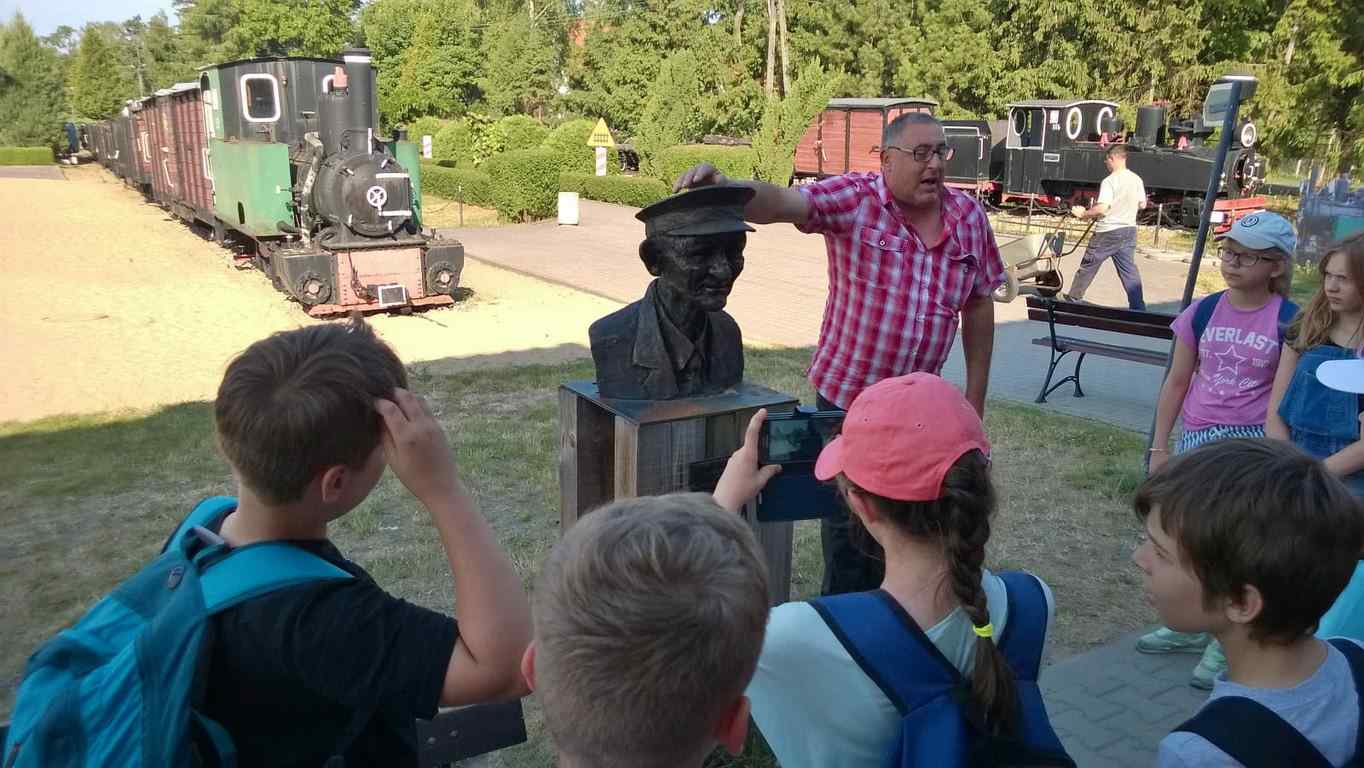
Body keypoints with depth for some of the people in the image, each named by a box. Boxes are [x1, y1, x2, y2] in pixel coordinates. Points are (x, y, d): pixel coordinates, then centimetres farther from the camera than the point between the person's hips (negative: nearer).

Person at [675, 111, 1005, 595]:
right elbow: (780, 202, -31)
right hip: (846, 396, -4)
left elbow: (978, 305, 6)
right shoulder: (852, 199, -14)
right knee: (847, 520, 10)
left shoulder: (970, 217, -1)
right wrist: (723, 189, -53)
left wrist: (975, 399, 6)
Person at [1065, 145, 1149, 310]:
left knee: (1088, 265, 10)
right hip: (1129, 230, 6)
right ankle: (1138, 306, 3)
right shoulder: (1136, 180, 3)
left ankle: (1073, 298, 22)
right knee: (1129, 269, 7)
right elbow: (1142, 205, 11)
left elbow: (1102, 209, -25)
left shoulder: (1109, 181, -18)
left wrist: (1083, 213, -11)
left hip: (1108, 232, -6)